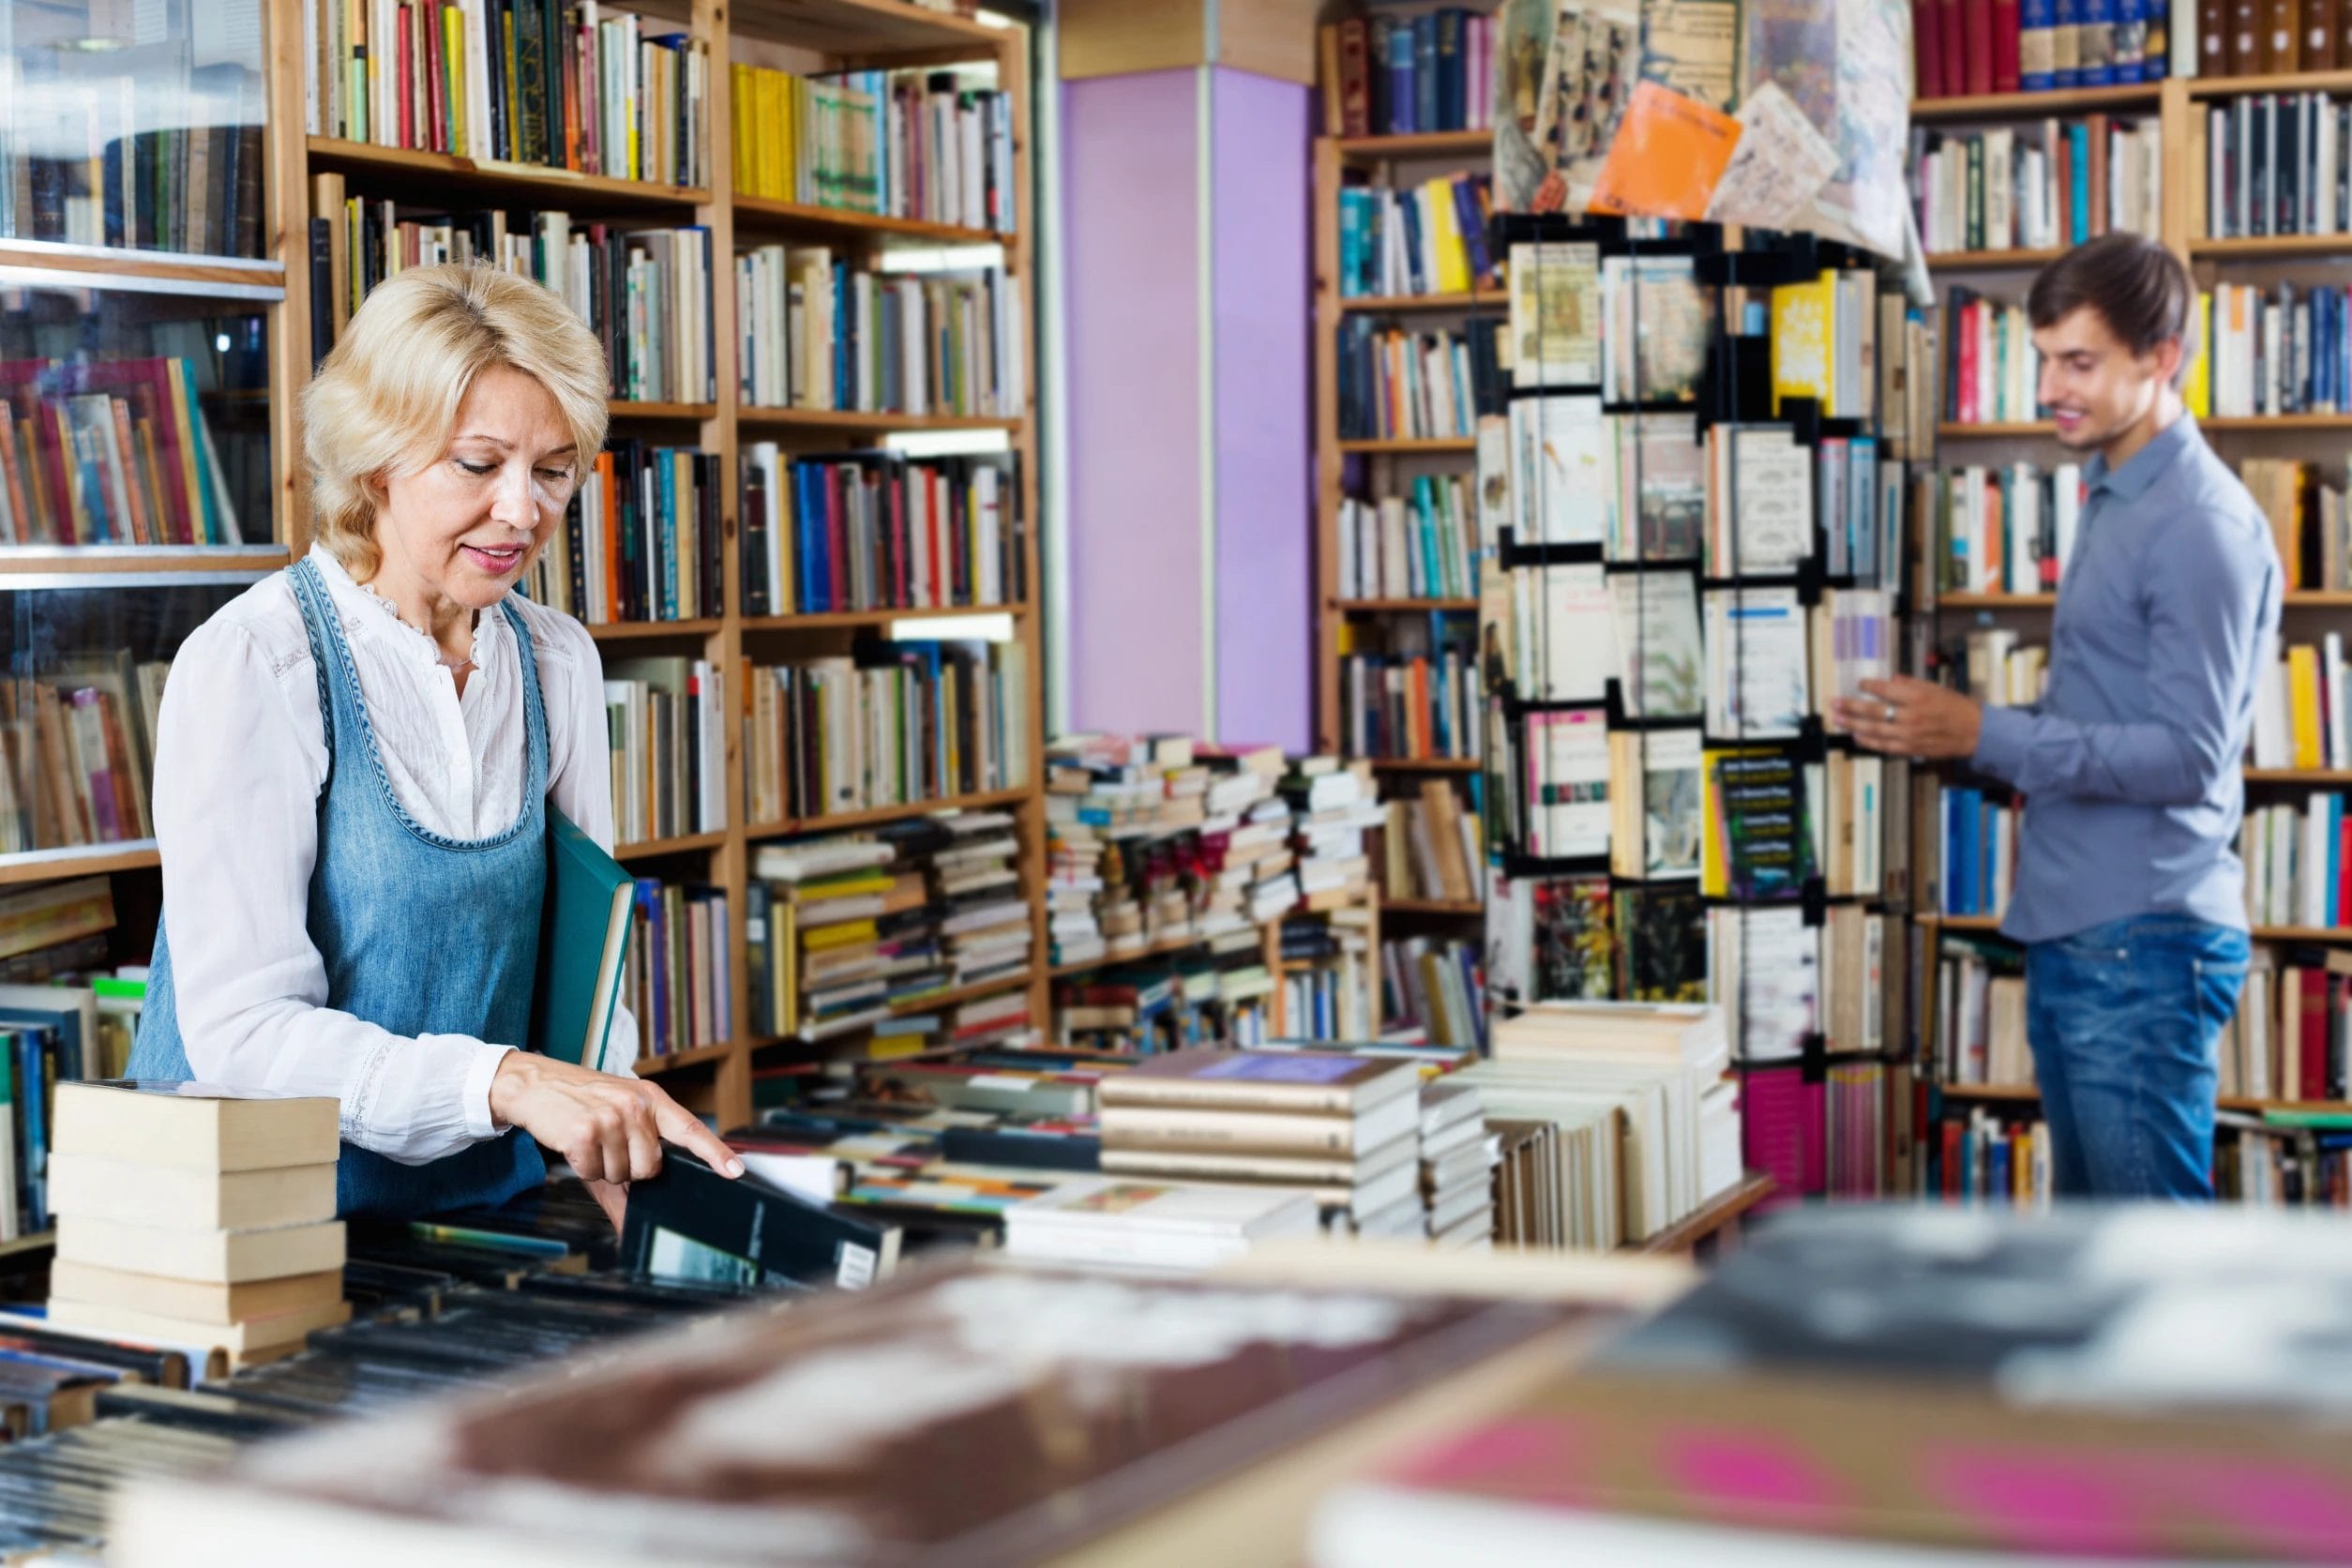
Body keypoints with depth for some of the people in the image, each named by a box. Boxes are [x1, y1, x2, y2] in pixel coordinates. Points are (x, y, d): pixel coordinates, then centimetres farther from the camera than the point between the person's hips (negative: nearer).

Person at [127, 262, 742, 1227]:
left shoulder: (559, 662, 8)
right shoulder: (249, 666, -12)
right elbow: (241, 1029, -19)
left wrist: (613, 1148, -8)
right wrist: (507, 1081, -33)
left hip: (486, 1214, 5)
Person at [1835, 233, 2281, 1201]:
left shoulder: (2202, 524, -15)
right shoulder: (2114, 498, 16)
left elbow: (2189, 755, -20)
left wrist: (1986, 736, -23)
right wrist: (2020, 757, 9)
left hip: (2142, 940, -10)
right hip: (2071, 934, 10)